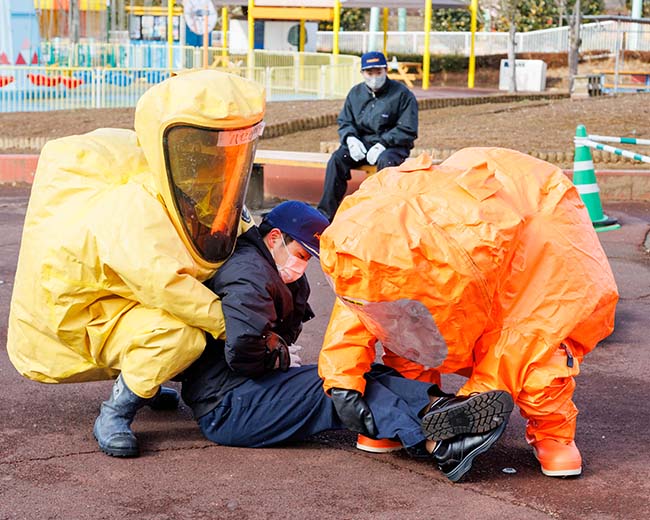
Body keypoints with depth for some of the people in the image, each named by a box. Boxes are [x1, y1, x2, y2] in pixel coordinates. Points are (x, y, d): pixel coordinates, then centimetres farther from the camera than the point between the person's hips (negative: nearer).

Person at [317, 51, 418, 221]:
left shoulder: (402, 94, -4)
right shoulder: (355, 93, 12)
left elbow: (407, 130, -9)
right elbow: (344, 122, 16)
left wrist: (382, 145, -20)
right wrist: (350, 139, -8)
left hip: (392, 145, -4)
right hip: (361, 142, 4)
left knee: (386, 161, -38)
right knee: (337, 159, -22)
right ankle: (326, 212, -22)